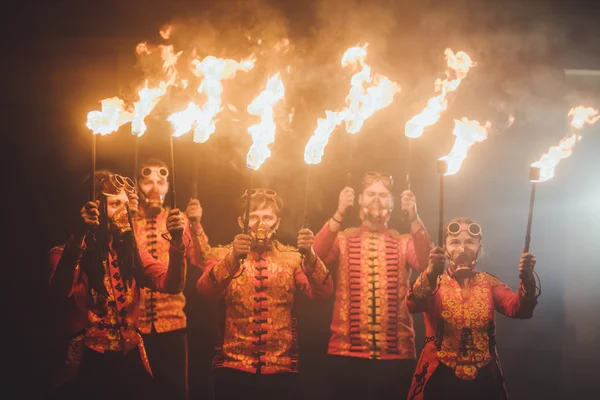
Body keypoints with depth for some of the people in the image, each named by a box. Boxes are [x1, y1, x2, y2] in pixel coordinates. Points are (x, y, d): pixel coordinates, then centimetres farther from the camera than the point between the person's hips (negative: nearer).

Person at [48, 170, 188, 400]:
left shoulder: (131, 253, 9)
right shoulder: (66, 254, -4)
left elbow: (172, 285, -5)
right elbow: (60, 291, -25)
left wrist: (176, 242, -23)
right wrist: (79, 234, -35)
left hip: (131, 362, 4)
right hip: (87, 366, -4)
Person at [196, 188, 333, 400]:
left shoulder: (293, 257, 7)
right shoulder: (223, 255, 4)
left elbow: (323, 293, -9)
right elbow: (206, 291, -15)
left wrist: (309, 256, -26)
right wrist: (233, 259, -31)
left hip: (281, 369, 1)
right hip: (233, 369, -1)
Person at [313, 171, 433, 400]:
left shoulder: (404, 242, 9)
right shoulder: (342, 240, 8)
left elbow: (427, 263, -11)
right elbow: (316, 257, -12)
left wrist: (413, 218, -24)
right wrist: (339, 214, -23)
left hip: (396, 353, 1)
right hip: (347, 351, 0)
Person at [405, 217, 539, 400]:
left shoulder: (489, 283, 4)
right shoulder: (433, 282, -4)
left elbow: (519, 309, -13)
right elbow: (413, 306, -25)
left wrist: (527, 280, -32)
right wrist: (431, 273, -43)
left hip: (483, 379, 3)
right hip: (440, 379, -2)